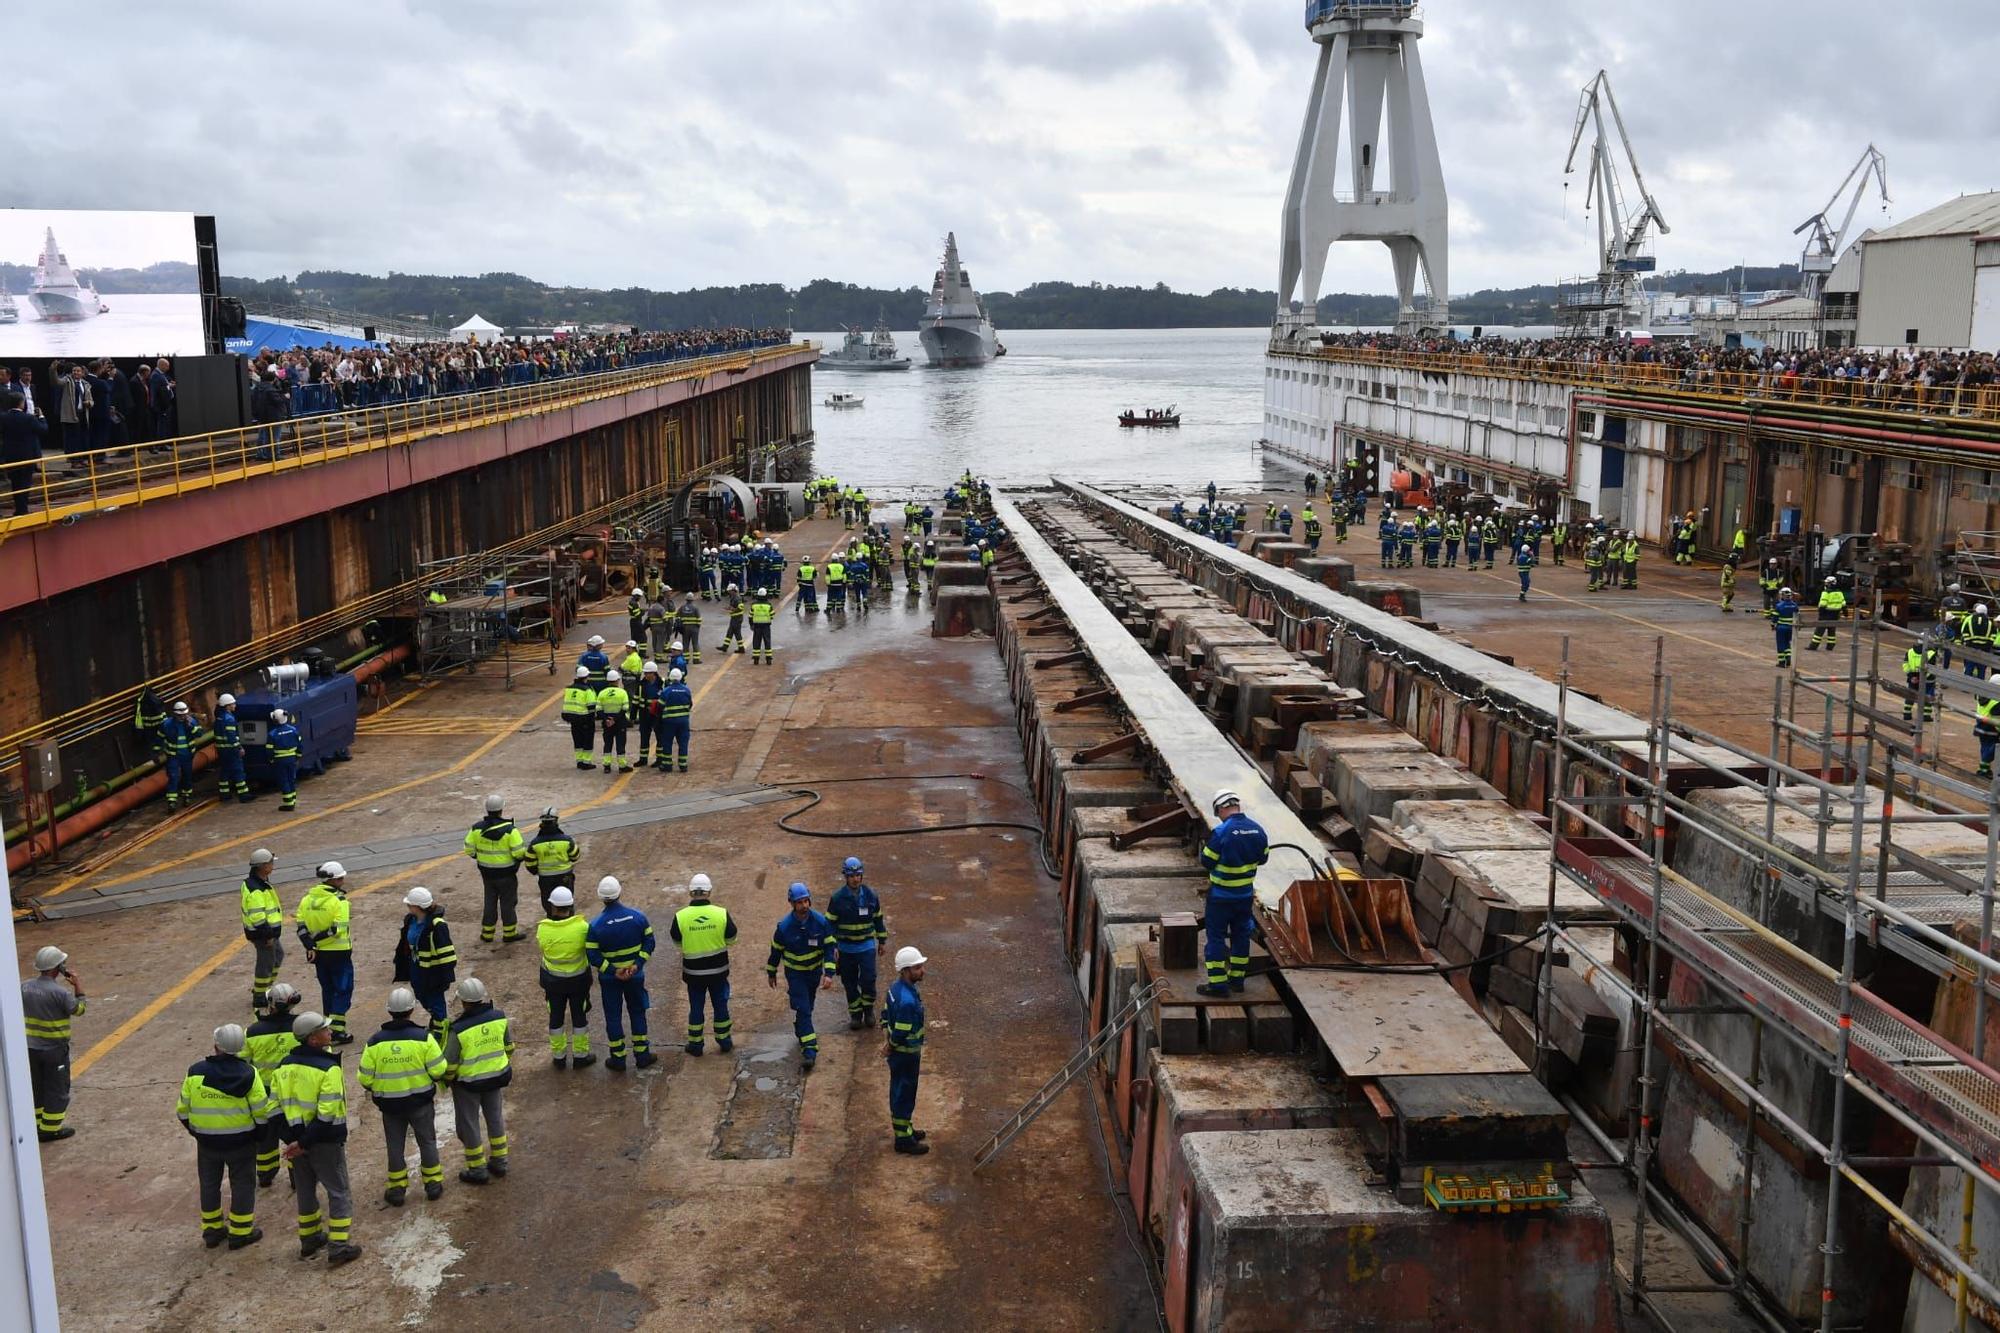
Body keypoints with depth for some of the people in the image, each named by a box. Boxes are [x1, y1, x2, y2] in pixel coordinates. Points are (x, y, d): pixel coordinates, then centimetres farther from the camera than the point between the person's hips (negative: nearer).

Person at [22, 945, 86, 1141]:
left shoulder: (25, 987, -5)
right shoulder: (59, 992, -22)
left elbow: (20, 1010, 8)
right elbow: (79, 1010, -8)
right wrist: (78, 986, 1)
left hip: (30, 1047, 6)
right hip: (54, 1049, -6)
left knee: (35, 1087, 20)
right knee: (57, 1089, 8)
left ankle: (36, 1125, 30)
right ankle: (51, 1129, 13)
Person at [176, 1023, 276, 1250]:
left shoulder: (195, 1072, -10)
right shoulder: (248, 1074, -15)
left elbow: (183, 1110, -2)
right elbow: (261, 1111, -12)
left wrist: (194, 1130, 15)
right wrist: (257, 1133, 7)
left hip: (206, 1141, 2)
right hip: (241, 1141, -2)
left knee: (209, 1184, 19)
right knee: (242, 1184, 11)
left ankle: (212, 1230, 29)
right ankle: (240, 1232, 16)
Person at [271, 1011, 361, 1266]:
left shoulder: (285, 1065, 0)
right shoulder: (328, 1069, -20)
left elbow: (276, 1103, 4)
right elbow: (327, 1114, -26)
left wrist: (295, 1140, 6)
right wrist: (304, 1143, -18)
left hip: (295, 1135, 7)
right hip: (325, 1140, -7)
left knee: (305, 1189, 22)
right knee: (338, 1192, 4)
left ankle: (309, 1239, 34)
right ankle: (339, 1247, 3)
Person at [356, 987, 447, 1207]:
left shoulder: (375, 1042, -9)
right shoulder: (423, 1038, -15)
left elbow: (364, 1077, -5)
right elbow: (438, 1070, -14)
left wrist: (372, 1089, 16)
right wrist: (437, 1078, 8)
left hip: (389, 1103, 1)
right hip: (420, 1101, -1)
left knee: (395, 1145, 15)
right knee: (427, 1141, 15)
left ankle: (397, 1188, 22)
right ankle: (433, 1184, 21)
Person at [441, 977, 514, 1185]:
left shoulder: (458, 1029, -25)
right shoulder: (499, 1018, -12)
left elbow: (450, 1063, -15)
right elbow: (508, 1046, 3)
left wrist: (446, 1079, 6)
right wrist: (505, 1066, 20)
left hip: (468, 1083, -5)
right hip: (496, 1077, 5)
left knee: (468, 1123, 12)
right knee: (495, 1117, 22)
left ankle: (477, 1169, 21)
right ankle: (499, 1162, 31)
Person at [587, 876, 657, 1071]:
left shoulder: (595, 925, -17)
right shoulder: (637, 916, -11)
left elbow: (593, 955, -16)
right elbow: (649, 942, -8)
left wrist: (613, 971, -12)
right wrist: (637, 965, -10)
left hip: (609, 979, -2)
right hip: (635, 975, 2)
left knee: (613, 1016, 12)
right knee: (637, 1013, 18)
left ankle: (618, 1059, 20)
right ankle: (642, 1055, 25)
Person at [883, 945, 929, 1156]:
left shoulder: (896, 987, -1)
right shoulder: (907, 1001, -32)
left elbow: (886, 1014, 9)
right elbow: (901, 1035, -28)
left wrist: (886, 1040, 0)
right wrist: (890, 1046, -10)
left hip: (898, 1053, 9)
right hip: (905, 1054, -9)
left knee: (900, 1093, 23)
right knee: (904, 1095, 6)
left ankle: (905, 1129, 39)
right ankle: (903, 1140, 19)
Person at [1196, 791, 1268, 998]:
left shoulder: (1221, 832, -21)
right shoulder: (1257, 829, -2)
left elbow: (1207, 861, -14)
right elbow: (1263, 857, 9)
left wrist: (1204, 847, 5)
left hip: (1221, 895, -6)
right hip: (1246, 894, 6)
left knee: (1216, 936, 2)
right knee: (1241, 934, 17)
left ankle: (1217, 983, 2)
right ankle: (1237, 978, 24)